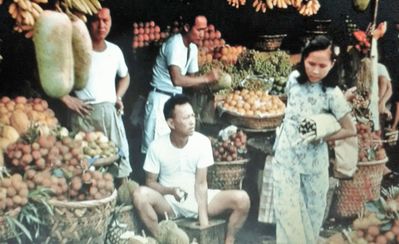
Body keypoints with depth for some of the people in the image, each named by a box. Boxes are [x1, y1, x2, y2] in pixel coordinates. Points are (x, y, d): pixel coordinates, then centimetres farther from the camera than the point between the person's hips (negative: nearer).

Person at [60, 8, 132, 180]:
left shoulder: (115, 51, 9)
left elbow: (125, 76, 28)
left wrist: (119, 97, 11)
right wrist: (66, 98, -10)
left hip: (110, 112, 4)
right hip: (83, 113, -3)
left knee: (119, 155, 3)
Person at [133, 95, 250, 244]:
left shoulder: (202, 142, -12)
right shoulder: (157, 146, -14)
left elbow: (200, 184, -12)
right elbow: (150, 182, -5)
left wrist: (204, 222, -21)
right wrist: (171, 191, -26)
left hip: (197, 198, 1)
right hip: (169, 201, -1)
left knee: (242, 199, -22)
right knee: (140, 195, -33)